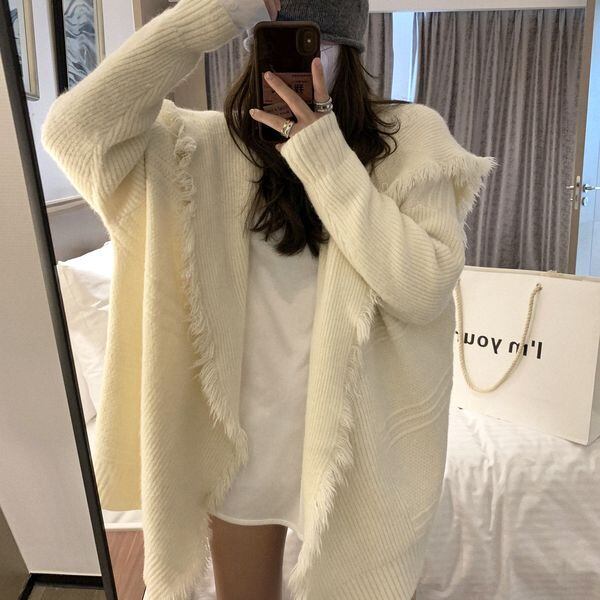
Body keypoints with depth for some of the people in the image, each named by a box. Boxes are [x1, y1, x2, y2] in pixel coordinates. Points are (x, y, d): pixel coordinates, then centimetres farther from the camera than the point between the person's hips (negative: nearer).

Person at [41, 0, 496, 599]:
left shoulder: (411, 137, -8)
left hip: (357, 438, 0)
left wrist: (323, 155, -23)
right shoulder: (214, 146, -6)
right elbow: (73, 129, -19)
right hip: (241, 437, 1)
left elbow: (423, 291, -19)